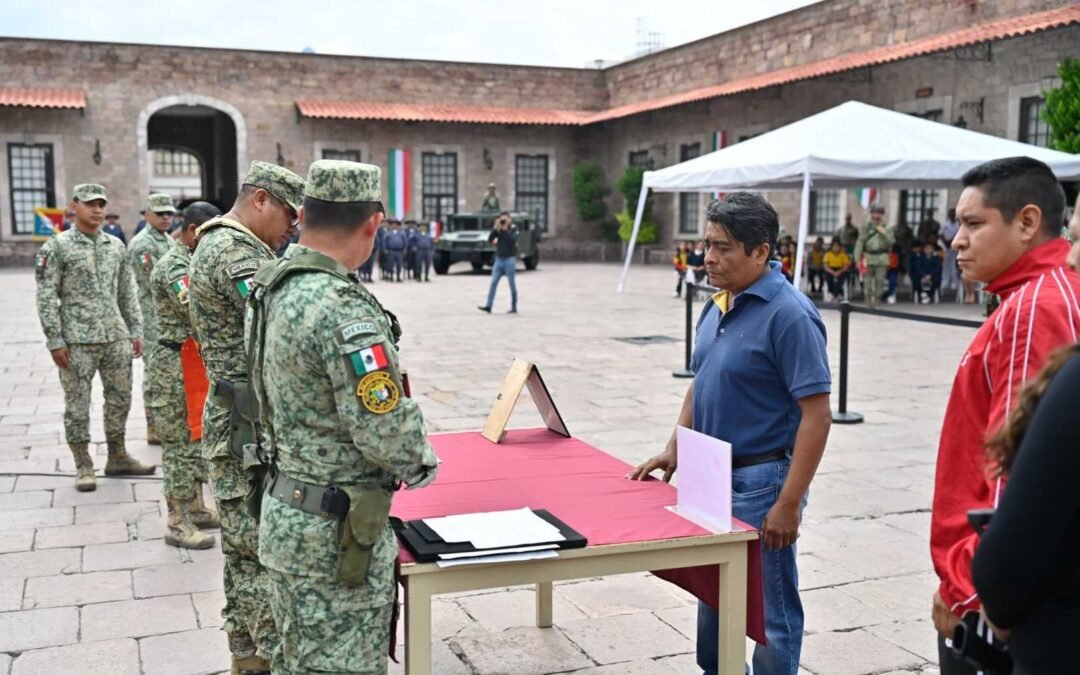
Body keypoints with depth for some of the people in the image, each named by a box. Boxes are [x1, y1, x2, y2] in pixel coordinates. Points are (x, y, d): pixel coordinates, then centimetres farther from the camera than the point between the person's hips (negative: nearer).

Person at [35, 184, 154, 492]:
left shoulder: (116, 246, 11)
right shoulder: (57, 247, -4)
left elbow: (128, 292, 15)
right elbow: (46, 297, -6)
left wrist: (135, 331, 10)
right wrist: (55, 341, -11)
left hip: (116, 338, 5)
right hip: (77, 341, -5)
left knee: (120, 398, 11)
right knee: (77, 404, 2)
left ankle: (118, 458, 25)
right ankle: (83, 467, 13)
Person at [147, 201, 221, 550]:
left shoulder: (192, 261, 13)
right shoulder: (173, 267, -19)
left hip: (194, 364, 10)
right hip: (174, 366, -10)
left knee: (196, 437, 16)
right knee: (178, 443, -3)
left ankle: (195, 507, 28)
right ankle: (177, 523, 5)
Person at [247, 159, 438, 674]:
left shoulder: (272, 288, 4)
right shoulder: (342, 308, -25)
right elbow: (386, 430, -25)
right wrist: (421, 463, -4)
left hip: (288, 510, 9)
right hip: (338, 534, -9)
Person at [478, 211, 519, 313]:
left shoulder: (513, 229, -1)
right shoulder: (498, 229, 8)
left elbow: (512, 241, -17)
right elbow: (489, 240, -3)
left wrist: (506, 229, -18)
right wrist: (495, 228, -12)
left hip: (510, 260, -4)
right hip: (499, 260, 4)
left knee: (512, 284, 2)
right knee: (493, 283, -4)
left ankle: (514, 307, 11)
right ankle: (488, 306, -6)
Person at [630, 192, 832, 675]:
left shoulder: (788, 314, -19)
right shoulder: (717, 306, 6)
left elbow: (816, 414, -20)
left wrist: (789, 503, -21)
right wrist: (674, 449, 7)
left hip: (760, 483, -8)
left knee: (768, 610, 6)